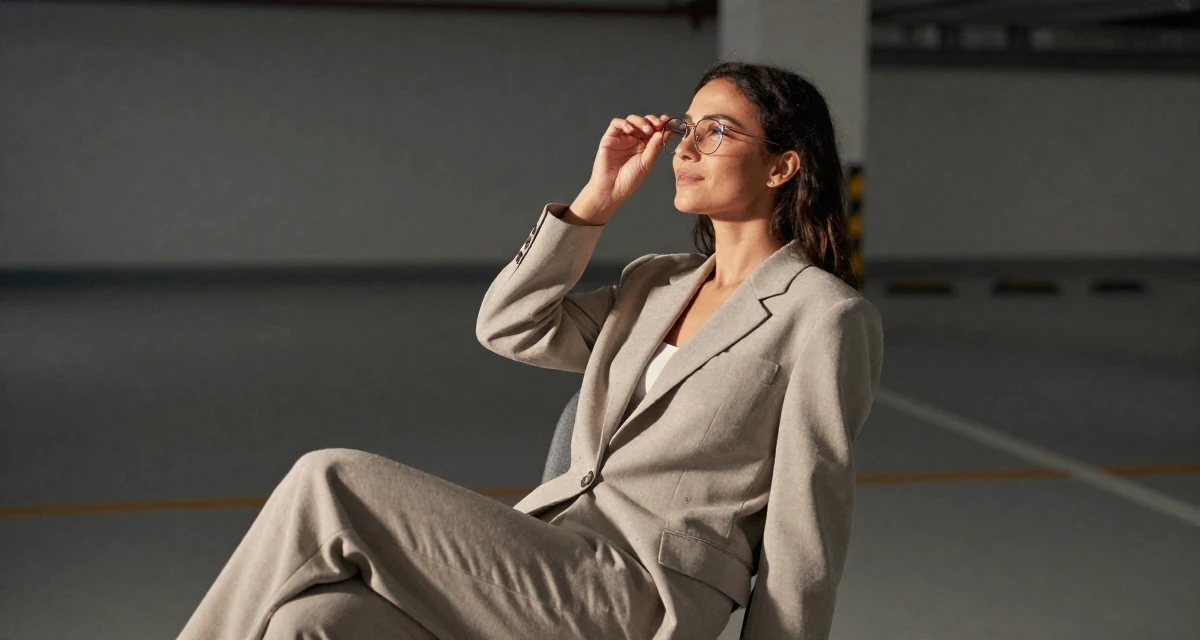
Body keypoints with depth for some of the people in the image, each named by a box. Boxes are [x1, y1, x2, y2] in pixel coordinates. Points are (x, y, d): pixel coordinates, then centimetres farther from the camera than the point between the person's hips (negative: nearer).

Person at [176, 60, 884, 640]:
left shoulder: (828, 317, -5)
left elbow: (804, 531, -6)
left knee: (329, 485, -16)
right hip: (548, 561, 7)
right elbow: (509, 327, 15)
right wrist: (597, 201, 8)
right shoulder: (658, 285, 18)